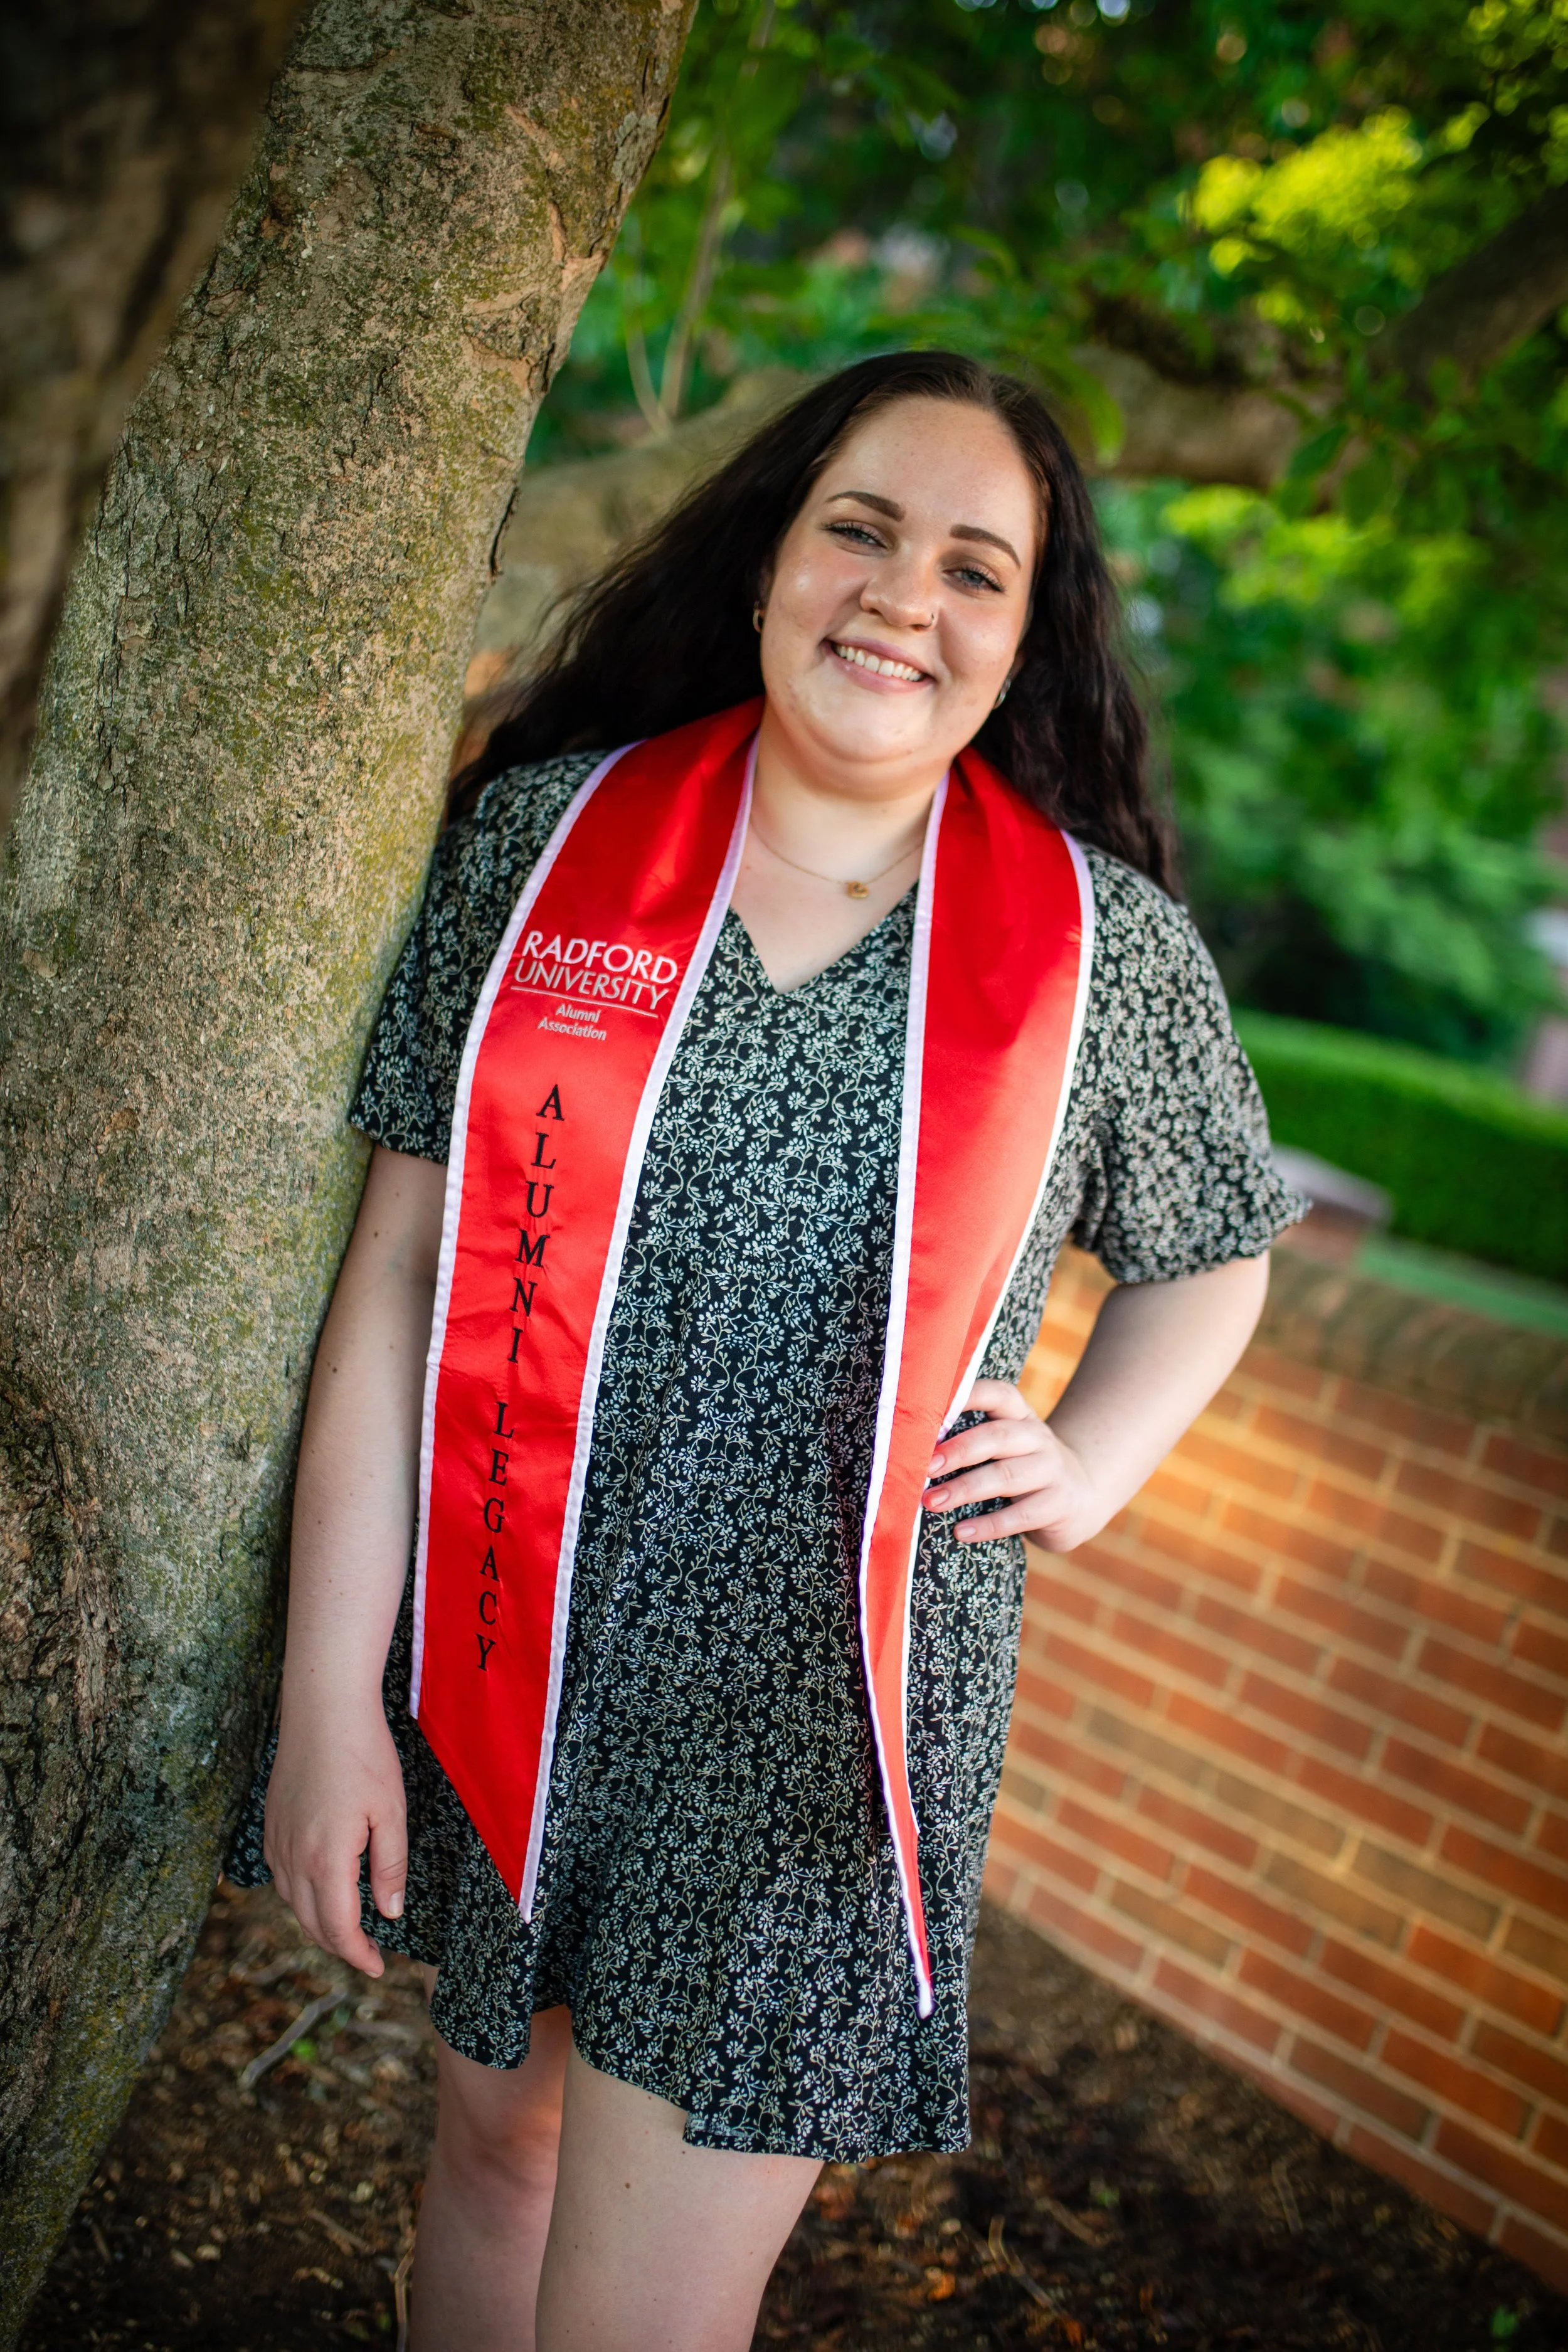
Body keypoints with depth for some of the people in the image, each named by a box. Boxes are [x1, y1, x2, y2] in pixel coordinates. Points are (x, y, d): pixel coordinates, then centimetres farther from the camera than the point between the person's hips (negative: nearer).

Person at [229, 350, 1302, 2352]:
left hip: (817, 1726, -1)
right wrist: (330, 1687, -6)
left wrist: (1088, 1468, -2)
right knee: (495, 2129, 23)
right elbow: (395, 1267, -5)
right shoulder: (540, 835, -4)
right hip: (499, 1663, 2)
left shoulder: (1108, 949, -4)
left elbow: (1210, 1255, 15)